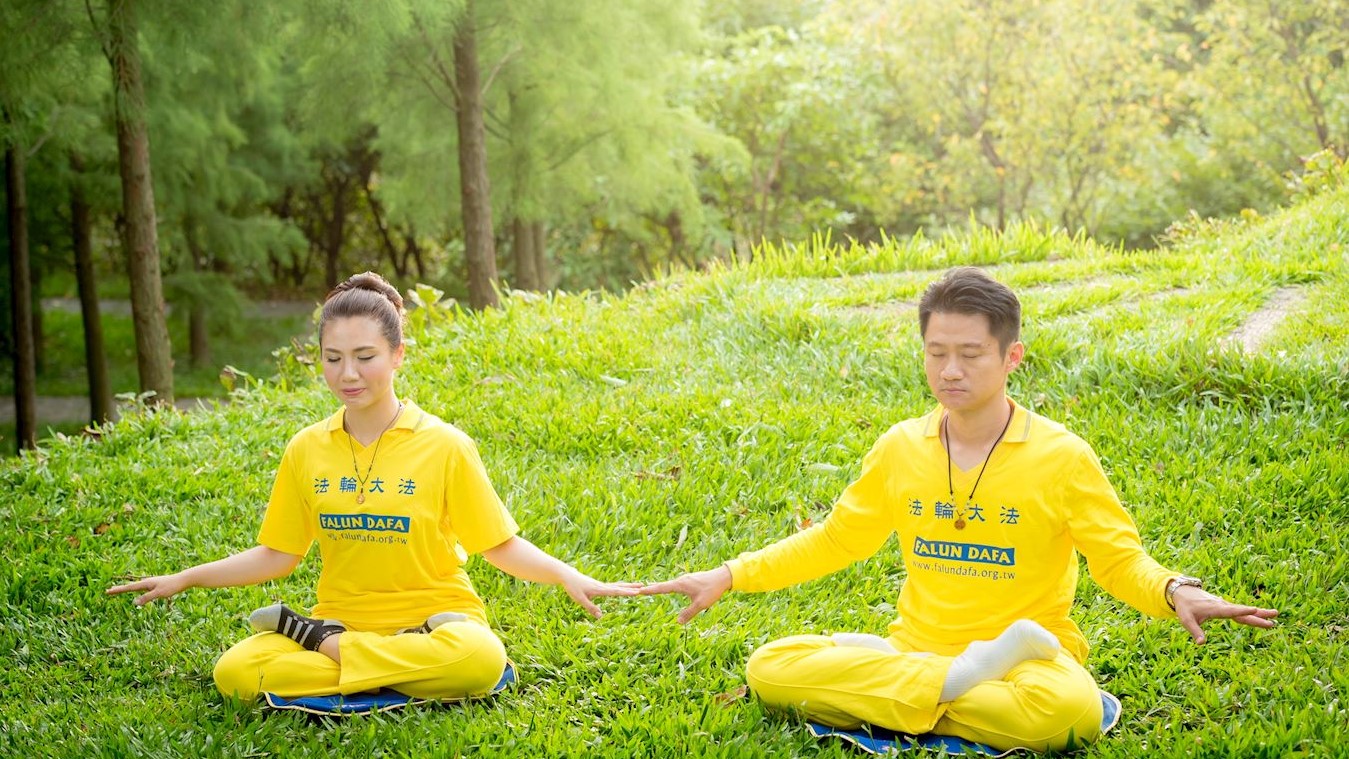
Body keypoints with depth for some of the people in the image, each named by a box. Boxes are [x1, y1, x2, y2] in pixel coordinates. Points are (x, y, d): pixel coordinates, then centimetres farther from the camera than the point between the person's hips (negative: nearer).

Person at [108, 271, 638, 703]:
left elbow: (501, 545, -2)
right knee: (235, 673, -25)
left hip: (434, 617, -1)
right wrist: (185, 579, 5)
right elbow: (277, 555, 11)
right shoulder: (306, 451, 4)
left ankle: (323, 645, -17)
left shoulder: (445, 447, -5)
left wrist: (568, 576, -18)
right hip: (340, 616, 1)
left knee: (480, 658, -38)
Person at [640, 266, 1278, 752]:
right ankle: (962, 681, -21)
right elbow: (834, 540, 17)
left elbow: (1120, 560, -3)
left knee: (1071, 710, -39)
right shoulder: (900, 450, 5)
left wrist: (1174, 592, -26)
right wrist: (731, 575, 9)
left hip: (1027, 651, -3)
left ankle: (881, 695, -19)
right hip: (915, 648, 3)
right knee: (768, 668, -19)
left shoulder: (1061, 457, -5)